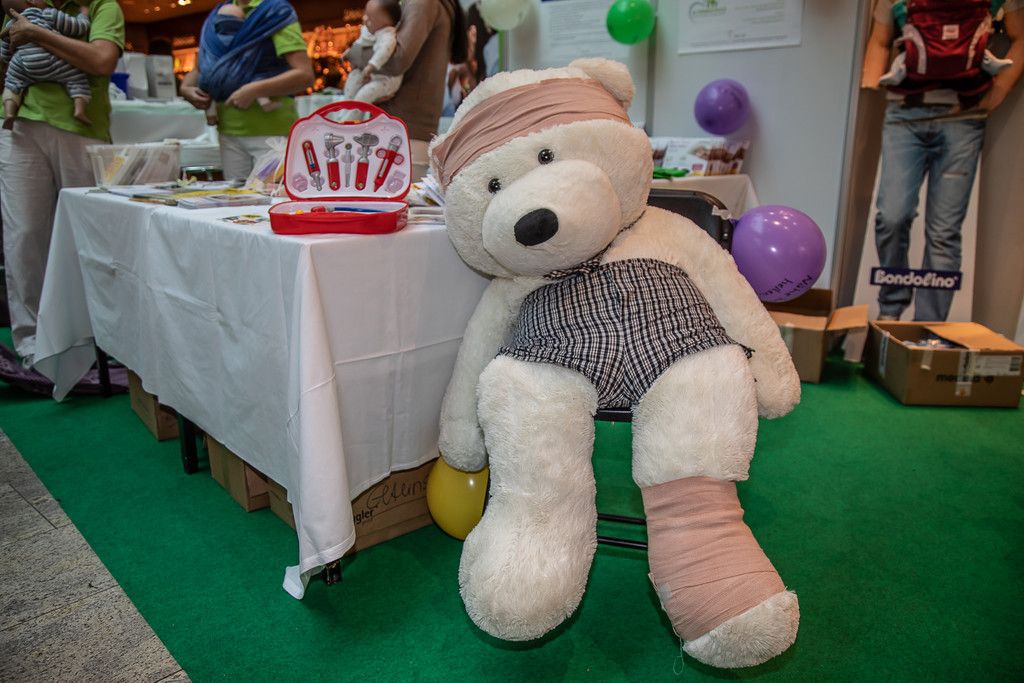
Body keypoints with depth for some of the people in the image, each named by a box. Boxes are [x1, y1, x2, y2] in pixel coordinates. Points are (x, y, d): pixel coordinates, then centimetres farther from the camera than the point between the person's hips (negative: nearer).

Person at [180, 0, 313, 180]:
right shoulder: (217, 17, 15)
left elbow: (305, 75, -14)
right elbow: (200, 68, 24)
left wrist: (254, 90, -22)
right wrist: (186, 88, 2)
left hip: (272, 133, -5)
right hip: (229, 132, 6)